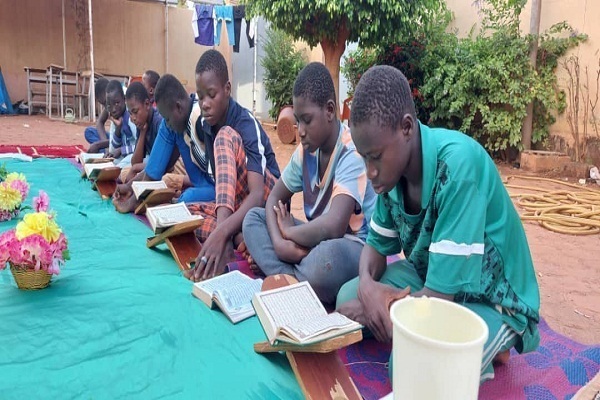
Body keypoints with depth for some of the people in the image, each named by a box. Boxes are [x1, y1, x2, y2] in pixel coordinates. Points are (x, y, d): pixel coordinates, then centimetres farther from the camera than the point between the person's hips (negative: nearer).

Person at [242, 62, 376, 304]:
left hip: (352, 247, -8)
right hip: (315, 241, 8)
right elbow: (274, 199, 7)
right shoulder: (306, 150, 1)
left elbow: (333, 226, -35)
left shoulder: (352, 153, -22)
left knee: (326, 256, -41)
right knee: (253, 218, -3)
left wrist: (289, 232, -14)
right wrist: (278, 241, -15)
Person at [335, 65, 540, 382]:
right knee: (348, 296, -5)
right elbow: (377, 246, 3)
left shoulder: (458, 164, -33)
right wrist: (367, 287, -20)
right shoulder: (392, 166, -10)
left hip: (492, 302, -8)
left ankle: (480, 352, 1)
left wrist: (370, 309, -14)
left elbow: (440, 297, -31)